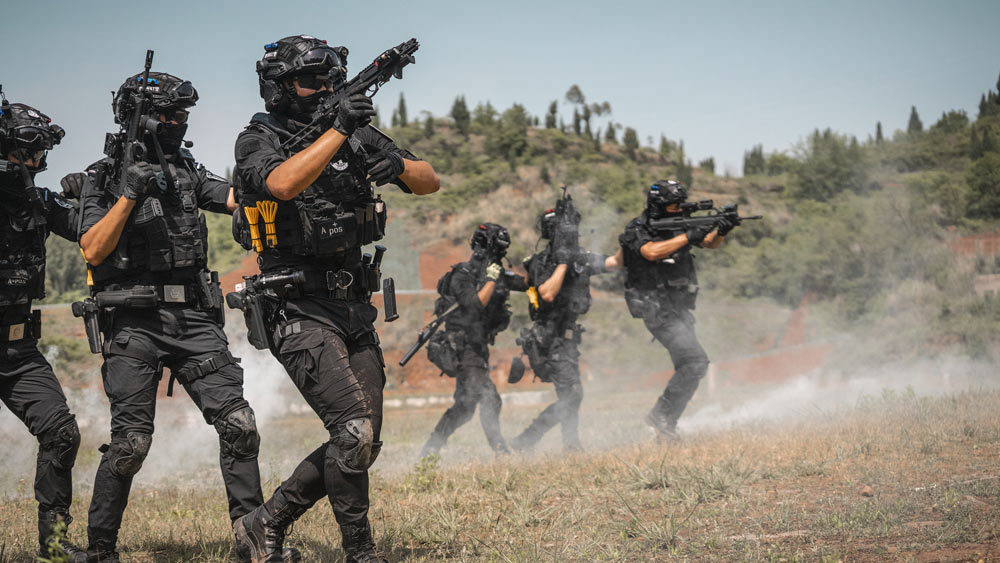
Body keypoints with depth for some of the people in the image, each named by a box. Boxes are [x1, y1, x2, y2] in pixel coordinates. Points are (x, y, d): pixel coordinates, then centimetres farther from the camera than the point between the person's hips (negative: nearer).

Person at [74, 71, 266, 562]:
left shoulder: (187, 171, 16)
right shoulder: (102, 180, 3)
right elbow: (92, 250, -8)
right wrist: (129, 195, -15)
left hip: (194, 320, 4)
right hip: (135, 324, -4)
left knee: (238, 424, -9)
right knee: (131, 443, -8)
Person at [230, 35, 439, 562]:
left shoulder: (358, 136, 10)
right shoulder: (258, 141, -5)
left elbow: (431, 182, 10)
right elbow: (283, 183, -28)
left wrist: (397, 165, -12)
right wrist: (338, 130, -27)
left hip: (355, 310, 7)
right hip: (300, 312, -7)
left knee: (363, 445, 7)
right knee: (354, 431, -18)